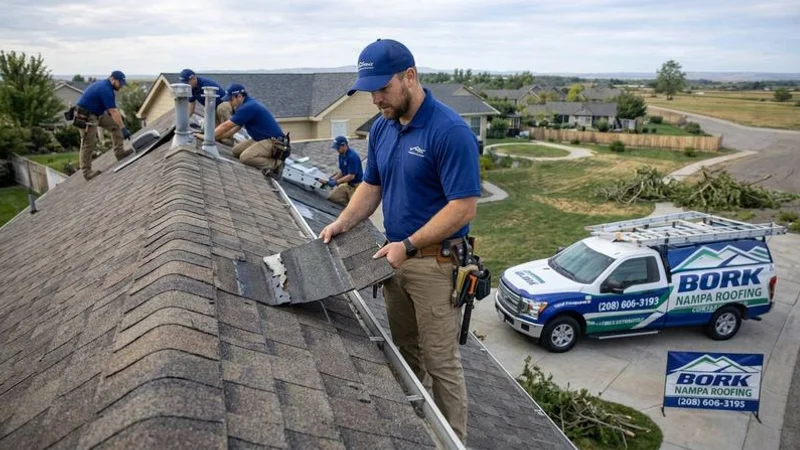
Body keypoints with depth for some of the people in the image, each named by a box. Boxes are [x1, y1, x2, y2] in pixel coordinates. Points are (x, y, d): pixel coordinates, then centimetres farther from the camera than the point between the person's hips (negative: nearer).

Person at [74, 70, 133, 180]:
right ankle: (87, 172, 1)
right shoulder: (106, 90, -23)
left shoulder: (103, 84, 9)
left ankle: (119, 152, 5)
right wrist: (123, 129, -27)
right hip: (86, 116, -10)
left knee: (115, 125, 7)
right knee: (89, 144, -6)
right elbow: (113, 111, -27)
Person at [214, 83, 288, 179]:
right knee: (236, 150, 4)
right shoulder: (248, 104, 13)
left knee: (245, 157, -25)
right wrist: (216, 137, 19)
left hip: (273, 142, -10)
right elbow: (235, 128, 21)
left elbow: (225, 126, -12)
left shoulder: (248, 107, -18)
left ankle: (275, 164, -16)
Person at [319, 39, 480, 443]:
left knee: (440, 361, 4)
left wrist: (408, 245, -23)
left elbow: (464, 206, -21)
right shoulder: (382, 128, 6)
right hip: (395, 257, 8)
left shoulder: (450, 131, -19)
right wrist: (343, 222, -1)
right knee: (405, 353, 20)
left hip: (435, 263, -7)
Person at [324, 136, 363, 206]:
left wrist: (336, 182, -22)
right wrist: (333, 178, -3)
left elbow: (351, 176, -25)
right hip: (347, 184, 9)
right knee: (331, 197, 2)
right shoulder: (341, 155, 4)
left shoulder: (352, 156, -24)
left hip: (356, 185, -9)